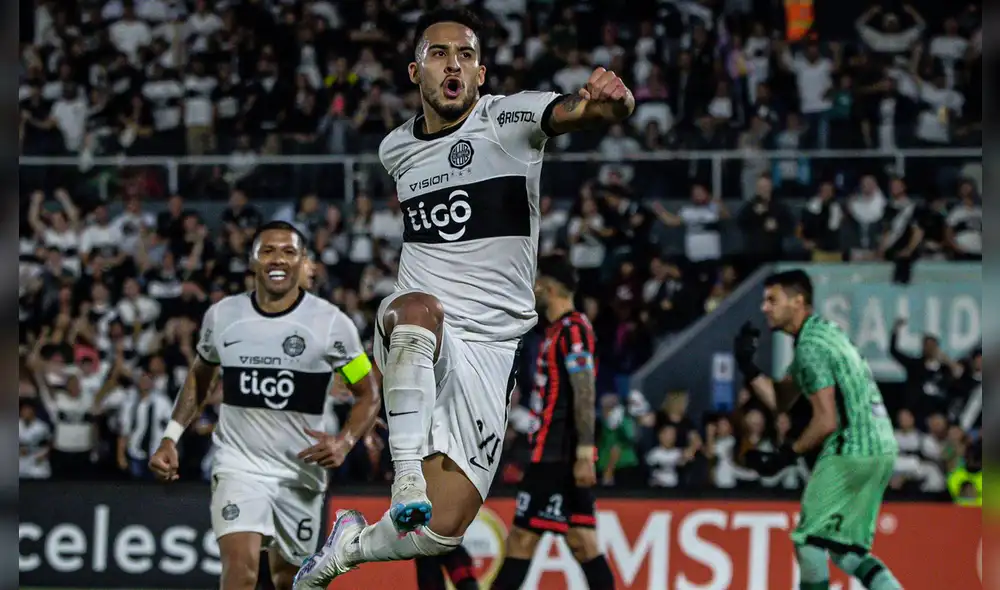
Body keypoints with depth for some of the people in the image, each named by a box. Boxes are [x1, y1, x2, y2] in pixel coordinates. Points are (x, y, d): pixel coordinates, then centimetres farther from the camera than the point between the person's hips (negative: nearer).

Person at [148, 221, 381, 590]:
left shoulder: (331, 323, -7)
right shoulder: (222, 315, 0)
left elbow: (368, 395, 1)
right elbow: (199, 376, 18)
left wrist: (344, 442, -18)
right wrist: (170, 439, 8)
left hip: (301, 470, 1)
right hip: (238, 465, 0)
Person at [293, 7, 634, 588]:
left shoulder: (511, 119, -5)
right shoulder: (396, 148, 10)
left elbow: (575, 111, -26)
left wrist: (611, 98, -51)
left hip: (489, 348, -2)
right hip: (411, 337, 2)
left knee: (442, 531, -5)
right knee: (419, 310, -38)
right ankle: (408, 472, -33)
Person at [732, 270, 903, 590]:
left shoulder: (810, 345, -13)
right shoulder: (822, 332, 18)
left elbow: (827, 421, -18)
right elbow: (779, 401, 19)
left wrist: (786, 456, -7)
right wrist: (747, 365, 6)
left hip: (851, 451, -10)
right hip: (880, 449, 10)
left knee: (809, 539, 0)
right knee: (845, 549, 13)